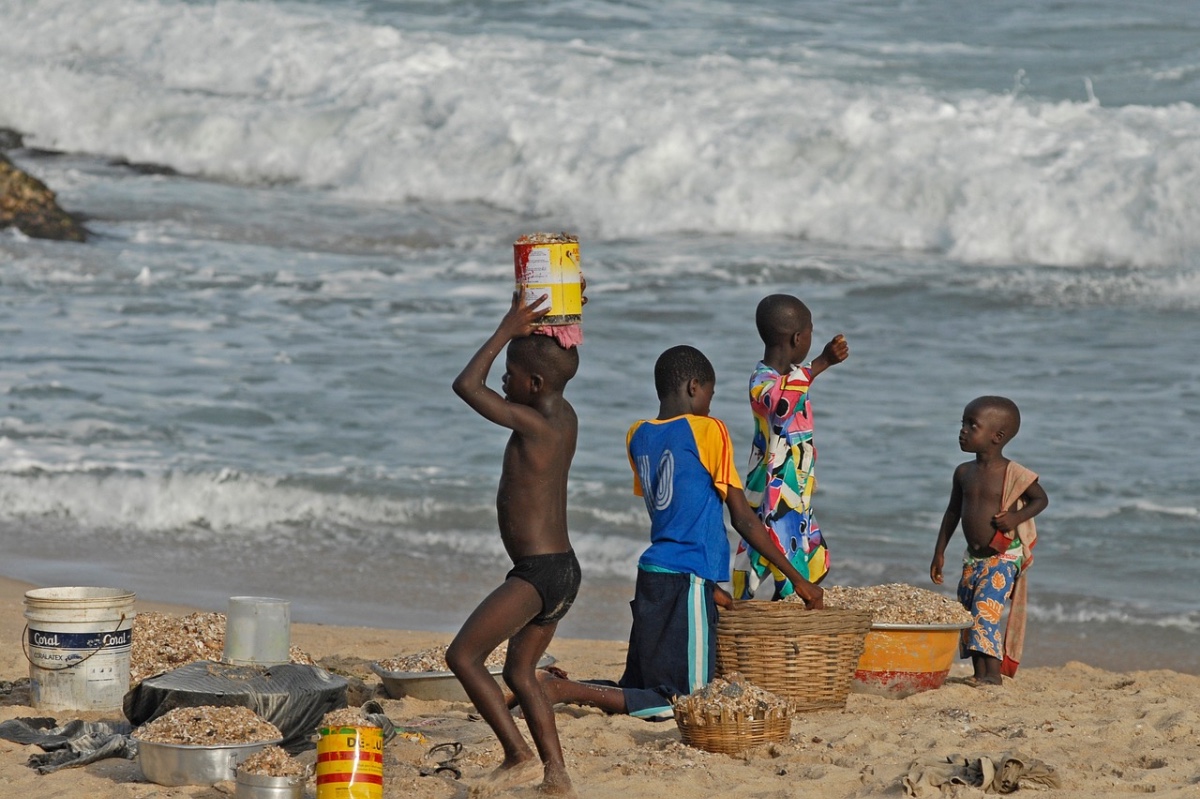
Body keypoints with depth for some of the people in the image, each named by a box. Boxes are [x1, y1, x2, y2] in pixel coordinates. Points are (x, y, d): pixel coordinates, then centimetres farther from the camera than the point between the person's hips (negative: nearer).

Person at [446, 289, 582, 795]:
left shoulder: (533, 424, -18)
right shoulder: (565, 416, 7)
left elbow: (467, 385, -18)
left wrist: (507, 331, -10)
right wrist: (524, 332, 16)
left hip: (537, 573, -10)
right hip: (563, 569, 10)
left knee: (463, 656, -6)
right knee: (520, 672, 19)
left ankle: (519, 756, -9)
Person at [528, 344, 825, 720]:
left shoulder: (639, 436, 12)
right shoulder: (708, 431, -7)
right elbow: (743, 519, -6)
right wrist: (798, 579, 1)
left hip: (651, 576, 8)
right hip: (689, 581, -8)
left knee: (637, 690, 18)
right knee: (681, 701, -7)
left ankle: (556, 683, -4)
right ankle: (565, 691, -18)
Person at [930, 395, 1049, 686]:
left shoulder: (1013, 474, -12)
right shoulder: (964, 473, 5)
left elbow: (1041, 499, 0)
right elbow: (953, 512, 15)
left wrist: (1017, 516, -18)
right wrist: (939, 552, 15)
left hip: (1004, 556, -7)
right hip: (974, 558, 7)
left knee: (986, 608, -18)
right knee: (968, 613, 6)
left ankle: (993, 672, -18)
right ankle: (979, 673, 14)